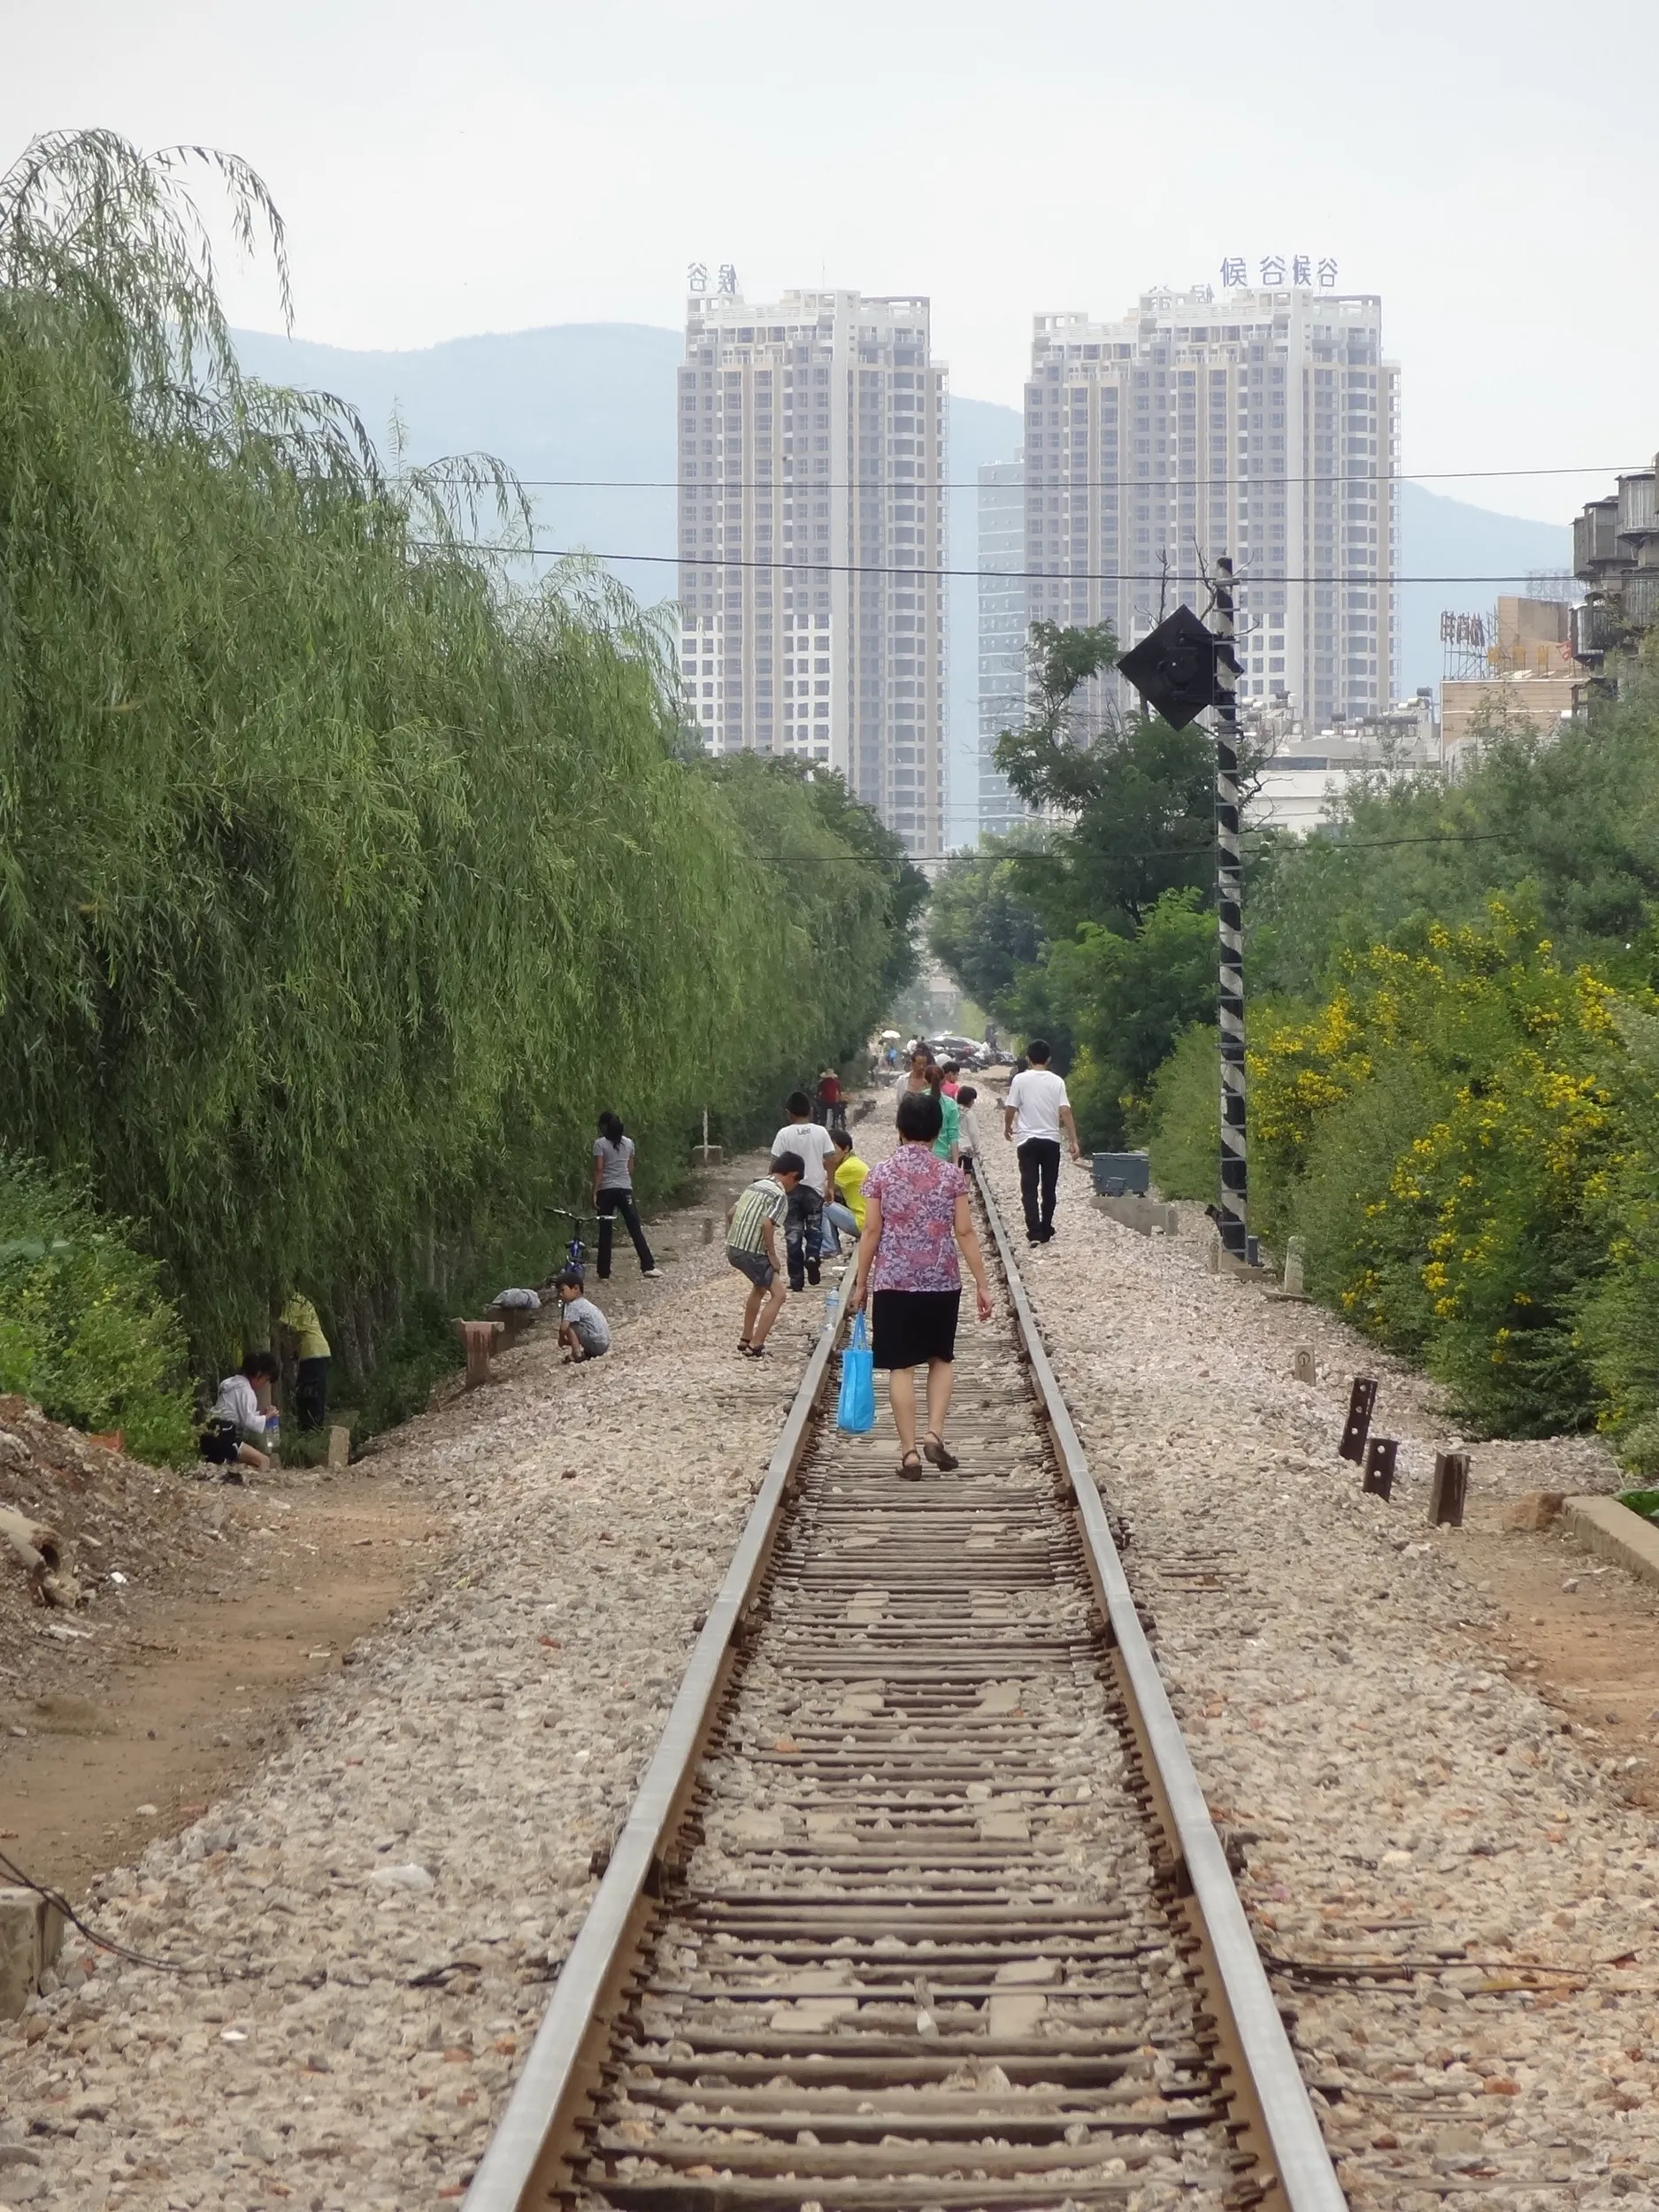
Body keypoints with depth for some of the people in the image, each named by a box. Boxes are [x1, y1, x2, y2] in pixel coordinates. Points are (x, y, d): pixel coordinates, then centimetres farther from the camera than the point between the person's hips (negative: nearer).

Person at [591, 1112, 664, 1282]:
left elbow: (599, 1170, -11)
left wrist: (595, 1193, -10)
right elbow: (630, 1169, 11)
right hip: (625, 1190, 3)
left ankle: (604, 1274, 4)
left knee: (605, 1233, 3)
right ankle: (648, 1266, -6)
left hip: (606, 1190, -3)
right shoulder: (628, 1143, 8)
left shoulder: (600, 1144, -5)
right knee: (635, 1229, 3)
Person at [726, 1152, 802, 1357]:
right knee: (777, 1294, -2)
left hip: (734, 1248, 9)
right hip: (752, 1253, -9)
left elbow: (731, 1214, 18)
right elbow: (767, 1224, -24)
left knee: (760, 1287, 30)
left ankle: (746, 1339, 35)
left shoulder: (755, 1186, 15)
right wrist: (772, 1255, -13)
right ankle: (755, 1347, -10)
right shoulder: (780, 1195, -11)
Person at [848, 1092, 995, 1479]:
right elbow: (965, 1233, -3)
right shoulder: (951, 1175, -2)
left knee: (901, 1366, 4)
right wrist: (983, 1284, 2)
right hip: (942, 1284, 1)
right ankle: (935, 1432, 2)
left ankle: (909, 1452, 2)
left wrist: (861, 1283, 6)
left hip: (894, 1283, -1)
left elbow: (871, 1232, -3)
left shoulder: (880, 1174, -3)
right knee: (941, 1359, 18)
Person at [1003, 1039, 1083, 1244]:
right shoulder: (1056, 1081, -2)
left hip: (1028, 1141, -2)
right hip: (1051, 1140, 2)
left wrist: (1007, 1127, 19)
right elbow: (1065, 1112, -7)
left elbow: (1010, 1109, -3)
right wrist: (1074, 1142, -5)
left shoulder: (1020, 1080, -6)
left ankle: (1035, 1232, -14)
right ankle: (1046, 1229, 20)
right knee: (1049, 1188, 13)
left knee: (1029, 1188, -2)